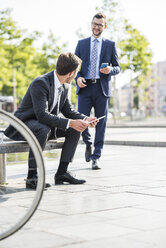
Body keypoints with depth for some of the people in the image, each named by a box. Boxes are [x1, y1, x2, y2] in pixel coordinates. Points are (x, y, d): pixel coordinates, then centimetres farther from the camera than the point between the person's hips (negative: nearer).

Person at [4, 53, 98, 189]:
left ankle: (62, 172, -3)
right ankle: (32, 177, -31)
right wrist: (70, 123, -38)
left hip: (45, 125, 9)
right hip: (23, 124, -9)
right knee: (44, 129, -38)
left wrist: (85, 119, -11)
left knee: (75, 129, -4)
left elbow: (68, 110, 8)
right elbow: (42, 115, -34)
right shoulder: (40, 83, -27)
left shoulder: (65, 86, 1)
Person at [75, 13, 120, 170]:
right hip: (85, 87, 0)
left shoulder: (110, 45, 11)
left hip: (102, 88, 0)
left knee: (101, 123, -1)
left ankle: (96, 157, 7)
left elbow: (117, 67, 10)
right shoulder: (81, 43, 13)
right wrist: (77, 77, -8)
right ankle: (88, 144, 22)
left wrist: (109, 70, -13)